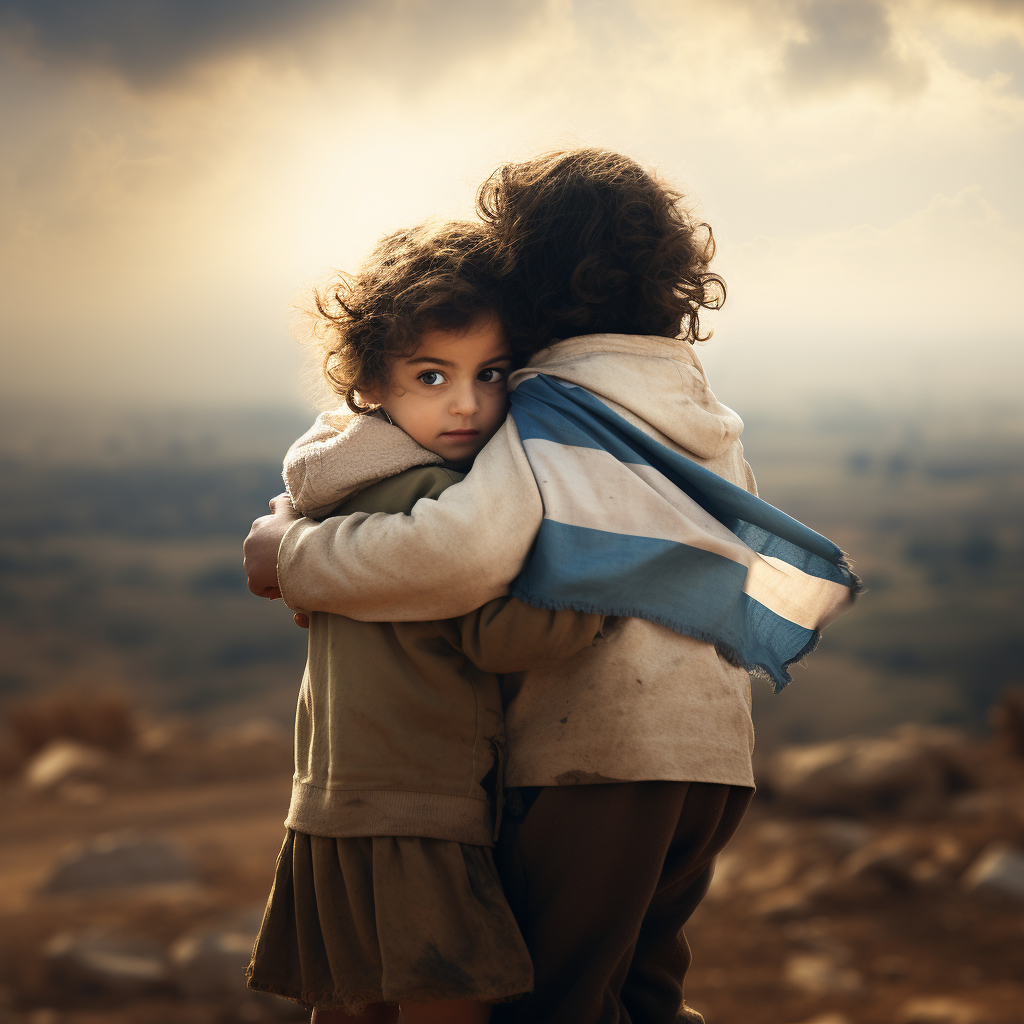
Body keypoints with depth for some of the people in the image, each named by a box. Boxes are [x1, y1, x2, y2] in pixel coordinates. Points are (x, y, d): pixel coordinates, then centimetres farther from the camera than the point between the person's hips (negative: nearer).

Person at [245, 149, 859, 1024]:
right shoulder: (708, 414, 14)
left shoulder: (552, 412, -10)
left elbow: (464, 549, -28)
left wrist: (296, 556, -16)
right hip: (715, 746, 8)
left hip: (596, 753, -7)